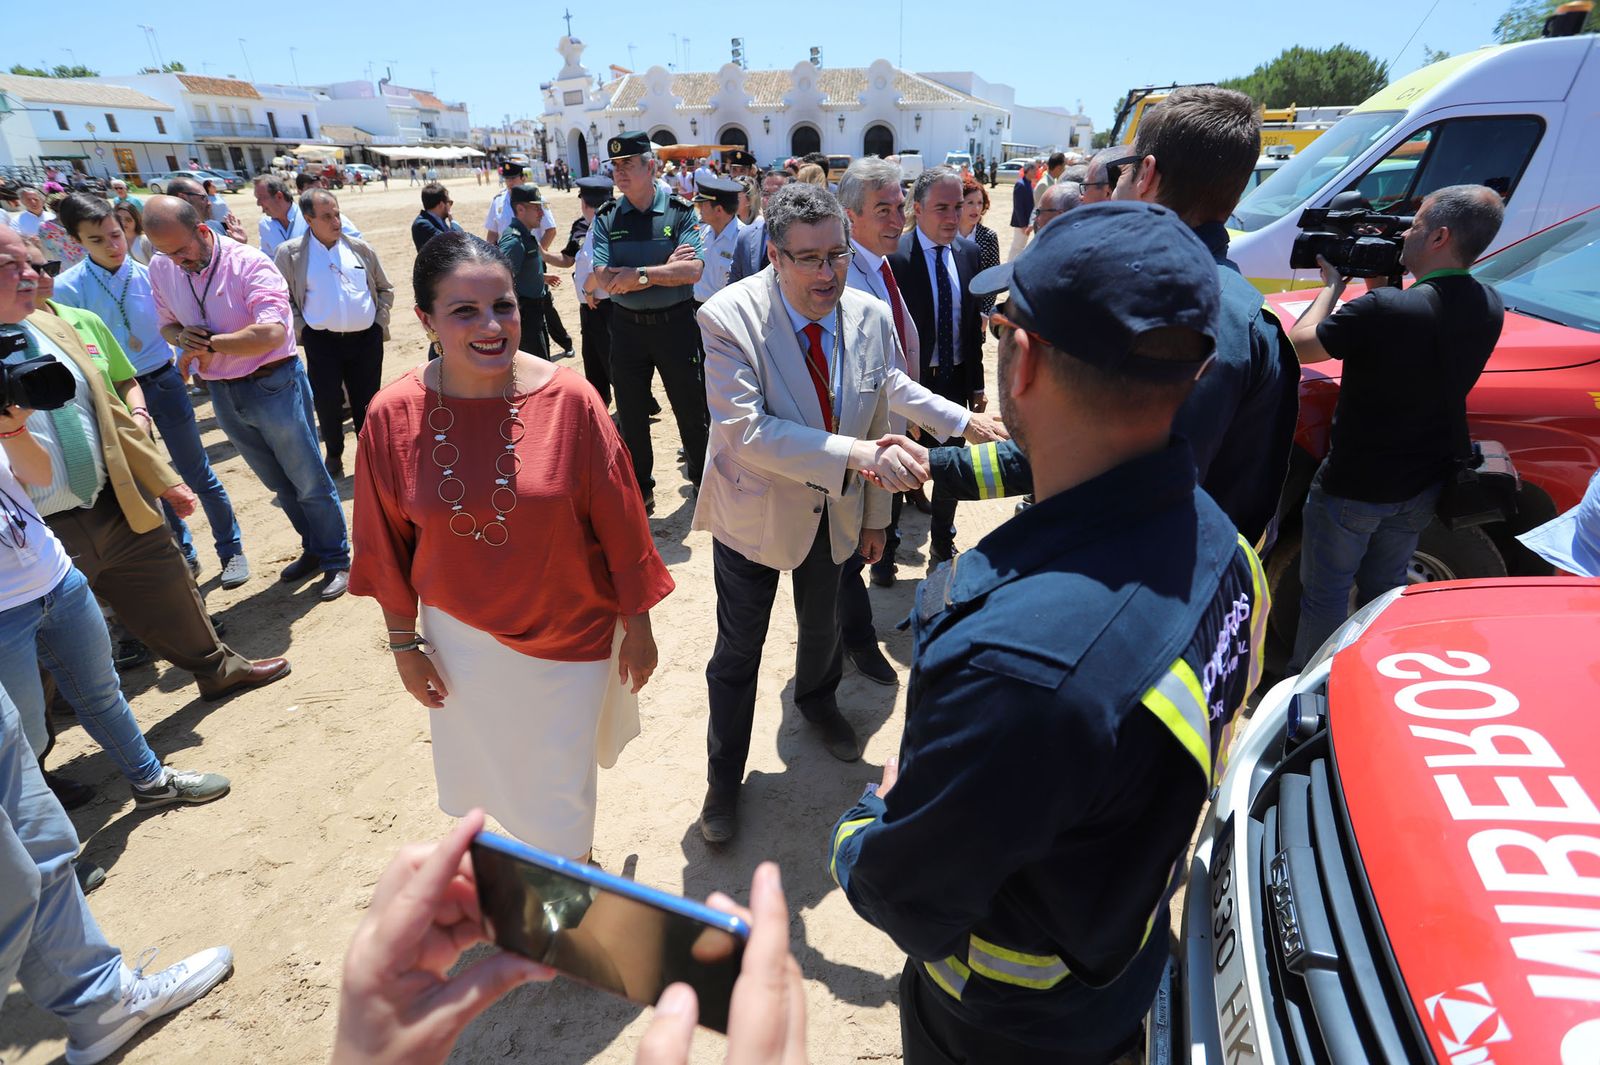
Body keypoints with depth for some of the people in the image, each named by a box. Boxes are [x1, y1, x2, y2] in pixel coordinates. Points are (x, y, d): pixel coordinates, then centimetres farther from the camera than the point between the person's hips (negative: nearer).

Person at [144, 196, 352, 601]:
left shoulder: (248, 263, -18)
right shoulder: (161, 270, 1)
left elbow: (272, 332, -30)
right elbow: (167, 324, 14)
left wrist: (209, 345, -22)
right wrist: (182, 336, -10)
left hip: (273, 385, -6)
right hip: (223, 395, 6)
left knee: (310, 483, 4)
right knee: (279, 484, 19)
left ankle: (337, 560, 19)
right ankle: (314, 549, 36)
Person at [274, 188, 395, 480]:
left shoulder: (361, 248, 6)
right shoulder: (290, 253, -1)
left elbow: (385, 289, 16)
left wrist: (379, 321, 6)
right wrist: (301, 329, -4)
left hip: (366, 339, 2)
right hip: (322, 342, -1)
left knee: (366, 403, 7)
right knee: (327, 404, 2)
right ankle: (333, 456, 24)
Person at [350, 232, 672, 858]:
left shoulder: (569, 399, -17)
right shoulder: (392, 416, -13)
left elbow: (620, 523, -10)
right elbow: (389, 542, 0)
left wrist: (637, 624, -4)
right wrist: (403, 642, 6)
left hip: (572, 632, -2)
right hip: (463, 638, 2)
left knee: (562, 791, 15)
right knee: (493, 776, 24)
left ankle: (572, 862, 47)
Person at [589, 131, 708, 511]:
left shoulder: (681, 212, -4)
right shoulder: (606, 219, 2)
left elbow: (693, 269, -17)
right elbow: (601, 276, -11)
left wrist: (638, 274, -20)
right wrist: (664, 270, -15)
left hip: (676, 323, -2)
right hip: (627, 325, 3)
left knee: (690, 407, 7)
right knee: (631, 414, 12)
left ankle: (703, 479, 29)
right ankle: (639, 489, 29)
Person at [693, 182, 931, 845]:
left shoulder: (872, 320, -10)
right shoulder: (730, 317, -23)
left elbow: (877, 424, 0)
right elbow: (746, 431, -32)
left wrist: (874, 517, 7)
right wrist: (858, 456, -40)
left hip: (834, 514, 4)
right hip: (753, 512, -4)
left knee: (822, 623, 26)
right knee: (739, 648, 10)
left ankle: (816, 702, 60)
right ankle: (724, 777, 34)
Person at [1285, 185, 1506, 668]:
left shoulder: (1384, 309, -30)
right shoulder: (1488, 310, -6)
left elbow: (1299, 344, -17)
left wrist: (1333, 284, -3)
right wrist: (1381, 284, 4)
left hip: (1353, 487, -7)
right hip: (1423, 487, 7)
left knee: (1325, 596, 10)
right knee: (1385, 588, 25)